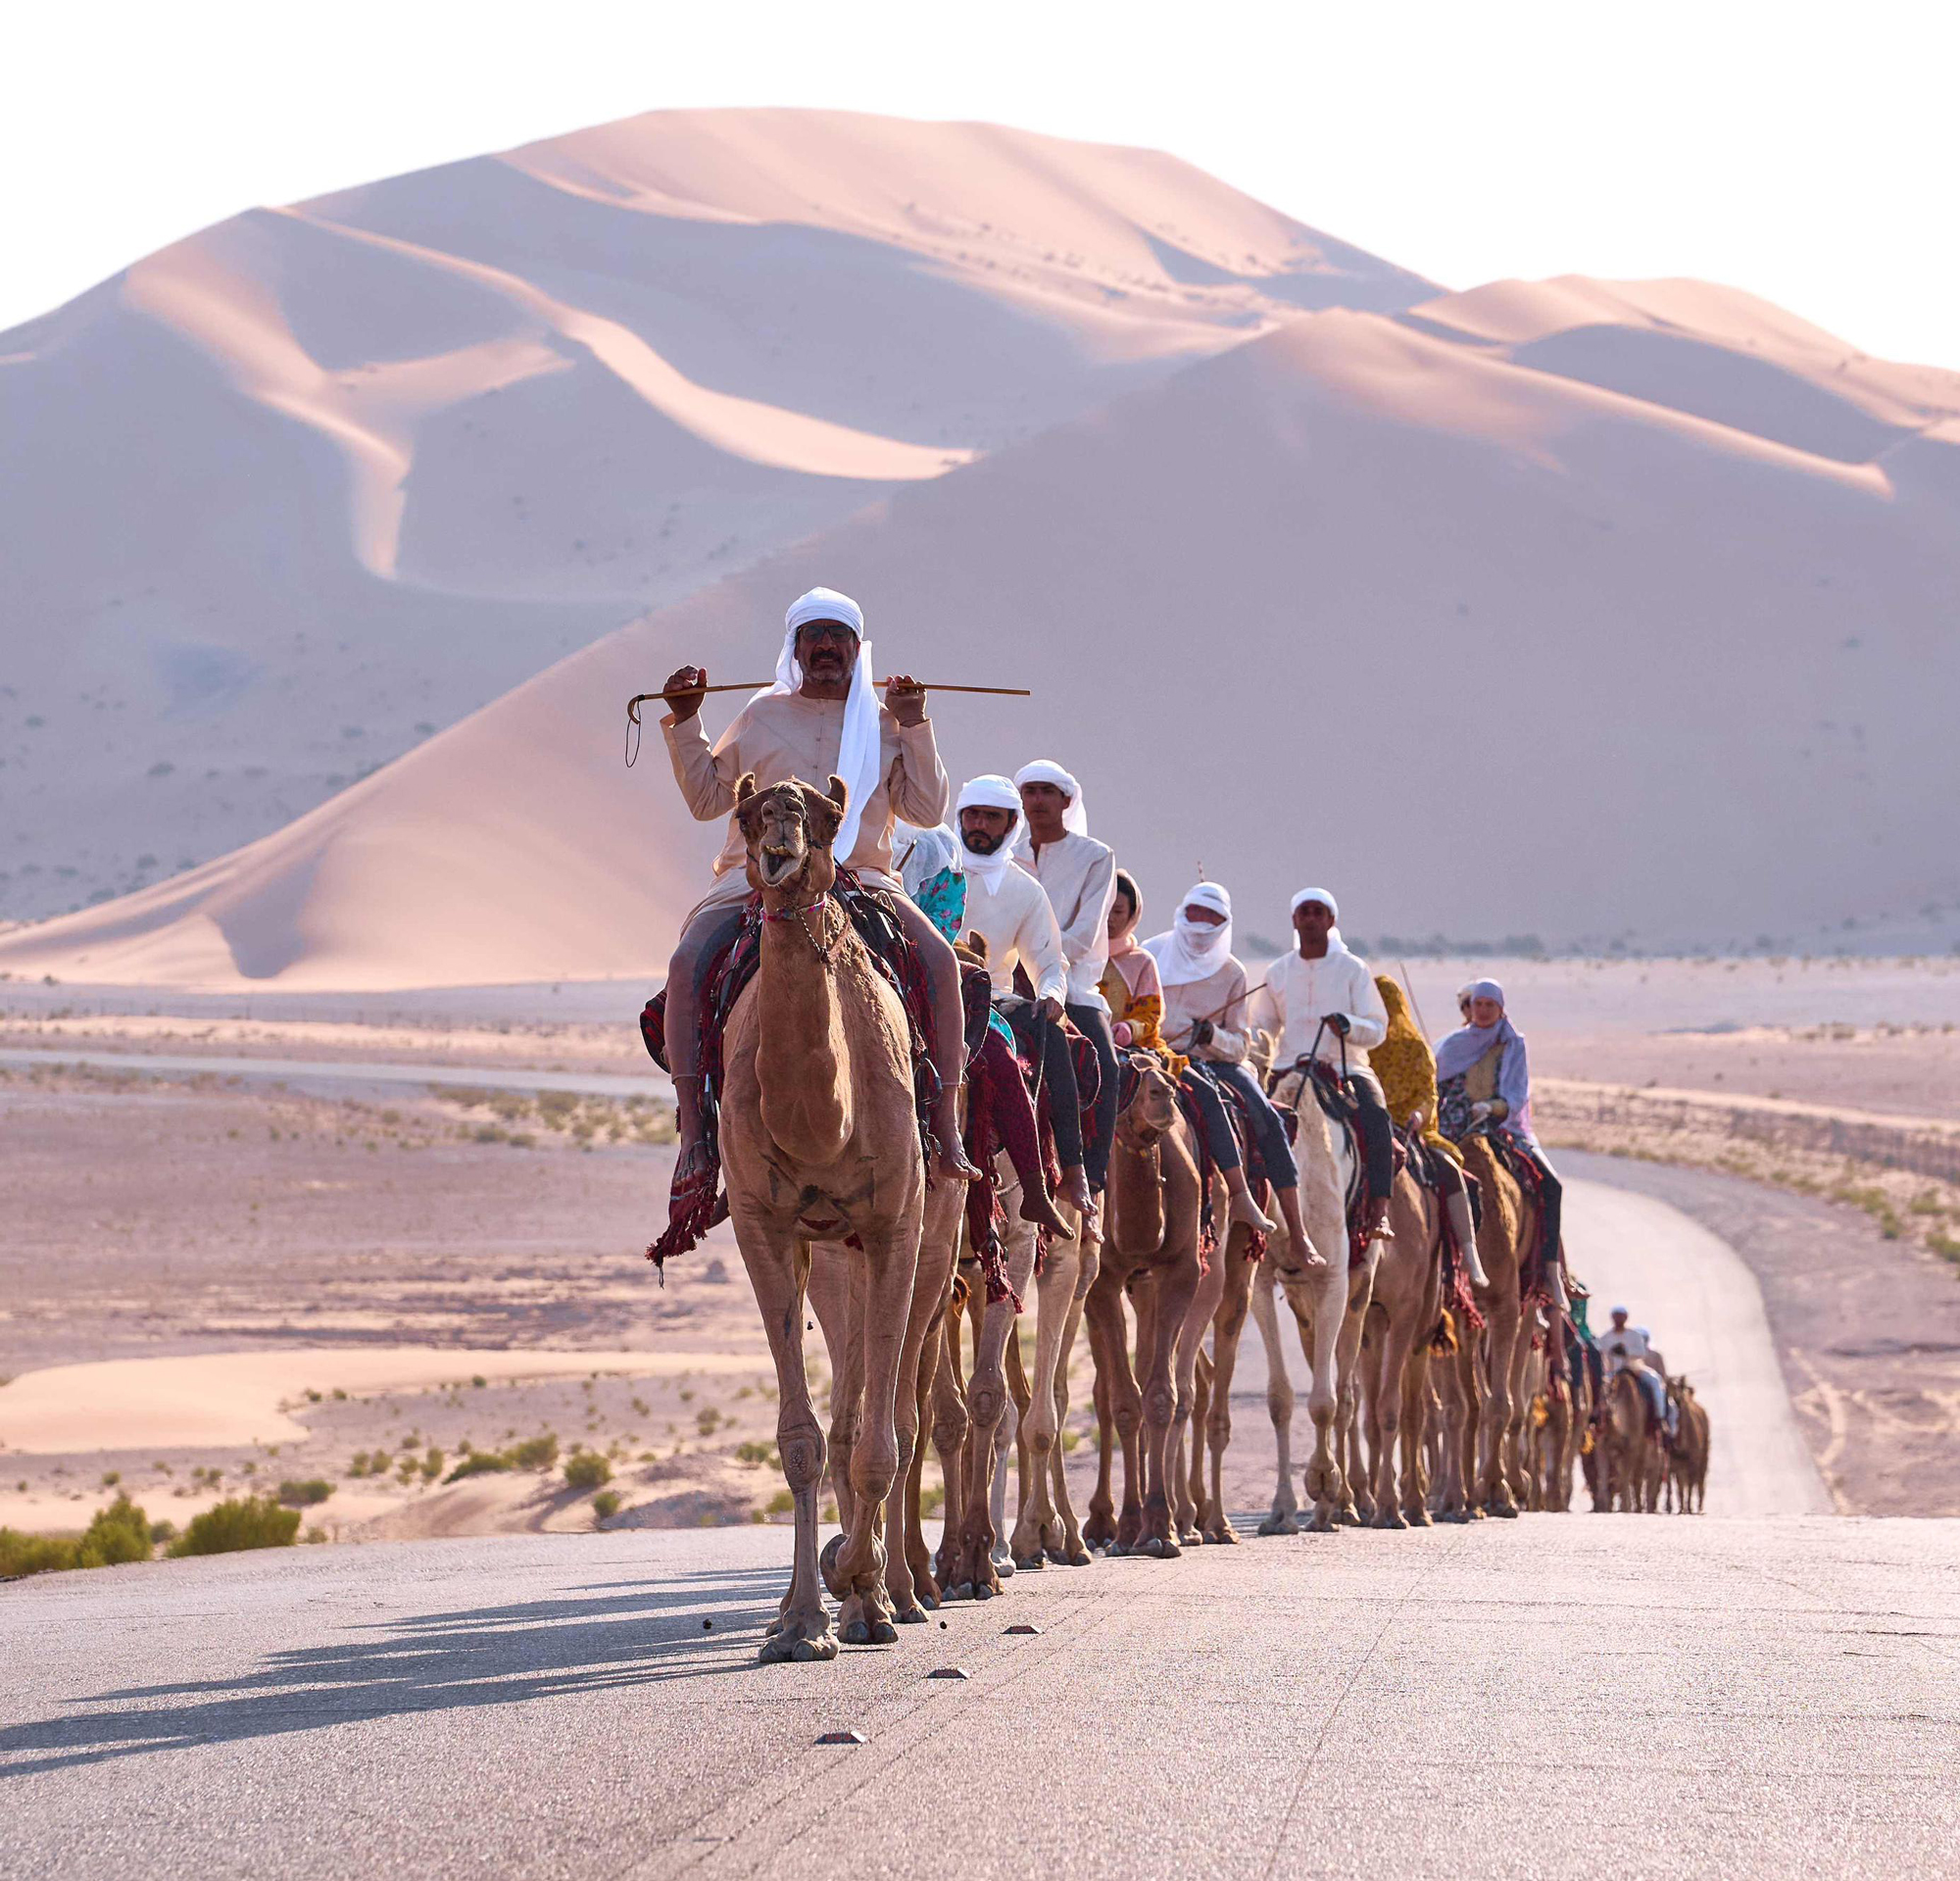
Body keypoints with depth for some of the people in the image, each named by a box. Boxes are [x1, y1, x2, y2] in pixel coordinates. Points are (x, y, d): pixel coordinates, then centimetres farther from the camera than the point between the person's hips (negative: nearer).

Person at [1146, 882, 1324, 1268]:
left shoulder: (1231, 973, 10)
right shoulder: (1153, 955, 5)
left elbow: (1239, 1045, 8)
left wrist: (1213, 1037, -12)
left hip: (1215, 1059, 3)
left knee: (1267, 1118, -17)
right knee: (1209, 1095, -35)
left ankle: (1297, 1233, -16)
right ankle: (1241, 1196, -42)